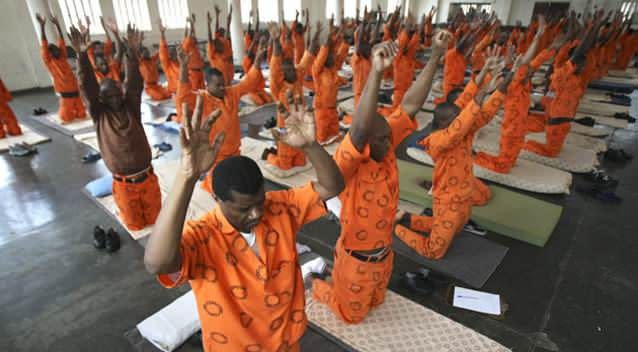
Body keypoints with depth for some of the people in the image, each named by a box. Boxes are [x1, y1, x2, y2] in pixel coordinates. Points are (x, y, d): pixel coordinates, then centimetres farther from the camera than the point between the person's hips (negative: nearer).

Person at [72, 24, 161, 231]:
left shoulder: (131, 107, -1)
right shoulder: (99, 114, -4)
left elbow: (134, 83, -11)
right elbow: (87, 87, -15)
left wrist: (132, 52, -23)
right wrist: (82, 55, -27)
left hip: (147, 178, 1)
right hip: (123, 184, -1)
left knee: (154, 218, 17)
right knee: (135, 224, 17)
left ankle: (151, 222, 51)